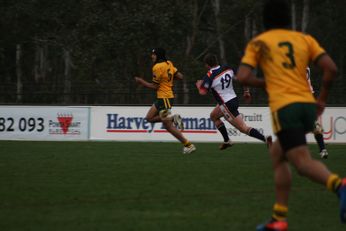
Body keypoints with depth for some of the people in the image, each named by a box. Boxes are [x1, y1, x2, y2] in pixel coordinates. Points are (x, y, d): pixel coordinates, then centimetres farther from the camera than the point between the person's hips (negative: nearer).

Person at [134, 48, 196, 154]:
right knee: (149, 118, 12)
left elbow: (154, 86, -14)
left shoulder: (158, 67, -15)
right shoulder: (169, 64, 8)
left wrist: (141, 81, -4)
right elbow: (180, 76, 6)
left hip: (164, 98, -9)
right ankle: (172, 118, 1)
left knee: (168, 126, -7)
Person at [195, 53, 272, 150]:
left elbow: (203, 92, -13)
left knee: (243, 128, -4)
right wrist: (246, 91, 17)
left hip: (227, 105, -9)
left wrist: (199, 84, 10)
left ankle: (265, 139, -12)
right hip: (234, 99, 9)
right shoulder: (227, 69, 1)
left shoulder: (209, 76, -17)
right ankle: (227, 141, 23)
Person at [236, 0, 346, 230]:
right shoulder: (305, 39, 16)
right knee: (277, 153, 22)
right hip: (308, 105, 5)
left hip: (284, 107, -5)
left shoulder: (258, 43, 9)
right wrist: (322, 98, 16)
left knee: (303, 161, -16)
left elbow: (243, 77, -3)